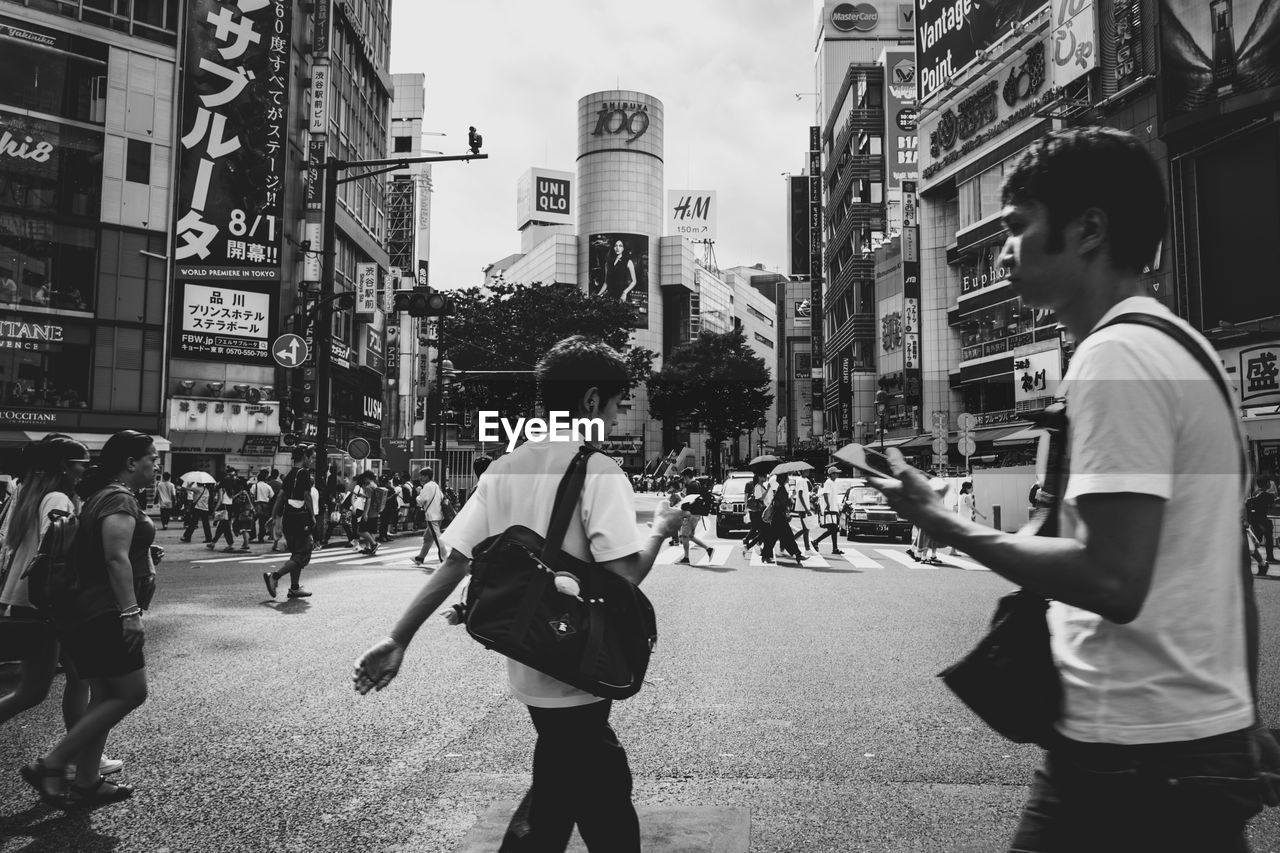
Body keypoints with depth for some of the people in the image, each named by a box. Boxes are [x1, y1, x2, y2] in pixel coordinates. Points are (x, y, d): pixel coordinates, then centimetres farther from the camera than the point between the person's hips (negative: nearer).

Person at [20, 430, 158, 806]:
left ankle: (86, 782, 19)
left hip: (86, 613, 11)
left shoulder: (101, 495, 17)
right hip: (105, 615, -11)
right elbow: (116, 557, -24)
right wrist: (130, 611, -27)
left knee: (103, 697, 14)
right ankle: (49, 765, -3)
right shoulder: (120, 499, -14)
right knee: (131, 693, -6)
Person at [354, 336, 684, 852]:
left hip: (527, 669, 7)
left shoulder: (504, 469, 3)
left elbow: (453, 564, 2)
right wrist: (661, 530, -6)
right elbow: (623, 578, -23)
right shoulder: (597, 471, -16)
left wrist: (398, 640, 5)